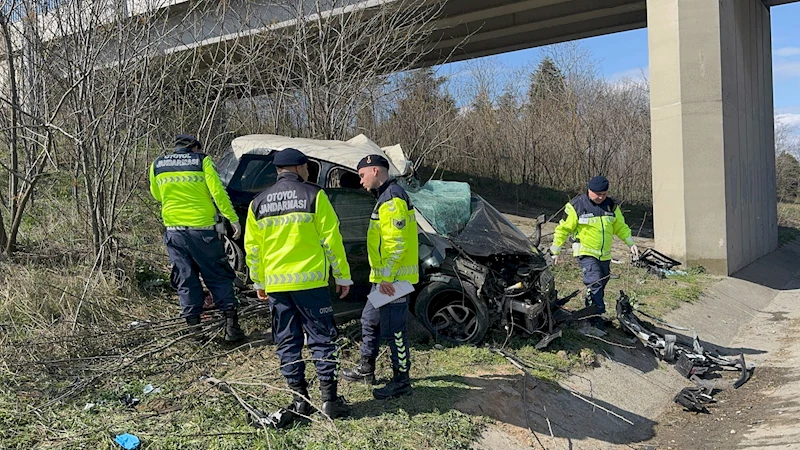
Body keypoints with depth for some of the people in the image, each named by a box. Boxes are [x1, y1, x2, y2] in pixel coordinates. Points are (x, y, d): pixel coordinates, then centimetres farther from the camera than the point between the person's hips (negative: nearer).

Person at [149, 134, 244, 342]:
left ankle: (193, 324, 11)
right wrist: (233, 218, -5)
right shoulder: (202, 161, -1)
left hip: (174, 230, 3)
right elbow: (218, 192, -8)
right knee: (218, 276, 6)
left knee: (185, 279, 11)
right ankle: (231, 323, 2)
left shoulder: (157, 165, 9)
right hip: (201, 228, -3)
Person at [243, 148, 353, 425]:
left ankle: (300, 400, 15)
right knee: (322, 339, 5)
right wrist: (343, 276, 2)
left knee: (287, 342, 11)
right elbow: (331, 239, -6)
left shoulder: (258, 203, 9)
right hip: (310, 280, -4)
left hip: (275, 284, 4)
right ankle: (329, 398, 6)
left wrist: (259, 282, 22)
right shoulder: (314, 195, -4)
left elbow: (253, 247, 12)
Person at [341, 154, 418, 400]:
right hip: (385, 277, 11)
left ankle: (402, 381, 7)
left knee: (394, 328, -3)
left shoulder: (392, 198, -17)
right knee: (369, 320, 20)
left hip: (393, 278, -11)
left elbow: (397, 242, -23)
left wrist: (387, 277, -23)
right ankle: (366, 368, 33)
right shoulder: (387, 196, 17)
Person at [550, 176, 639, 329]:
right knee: (595, 283, -21)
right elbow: (563, 229, -2)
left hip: (605, 255, 6)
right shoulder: (576, 206, -9)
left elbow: (621, 227, 17)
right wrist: (555, 251, -2)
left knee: (600, 286, 13)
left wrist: (631, 243, 5)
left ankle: (591, 314, 28)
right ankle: (597, 318, -18)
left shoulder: (612, 206, 5)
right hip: (585, 253, -6)